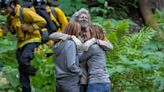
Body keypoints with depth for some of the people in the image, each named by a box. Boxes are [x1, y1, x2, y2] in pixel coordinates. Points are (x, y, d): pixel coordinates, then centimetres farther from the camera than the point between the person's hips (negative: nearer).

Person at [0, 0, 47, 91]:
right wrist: (11, 28, 3)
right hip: (21, 42, 8)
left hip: (32, 40, -8)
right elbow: (9, 25, 28)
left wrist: (29, 27, -23)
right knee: (22, 69, 7)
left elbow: (42, 22, -20)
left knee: (23, 60, -32)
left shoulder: (26, 12, -19)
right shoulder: (10, 17, 4)